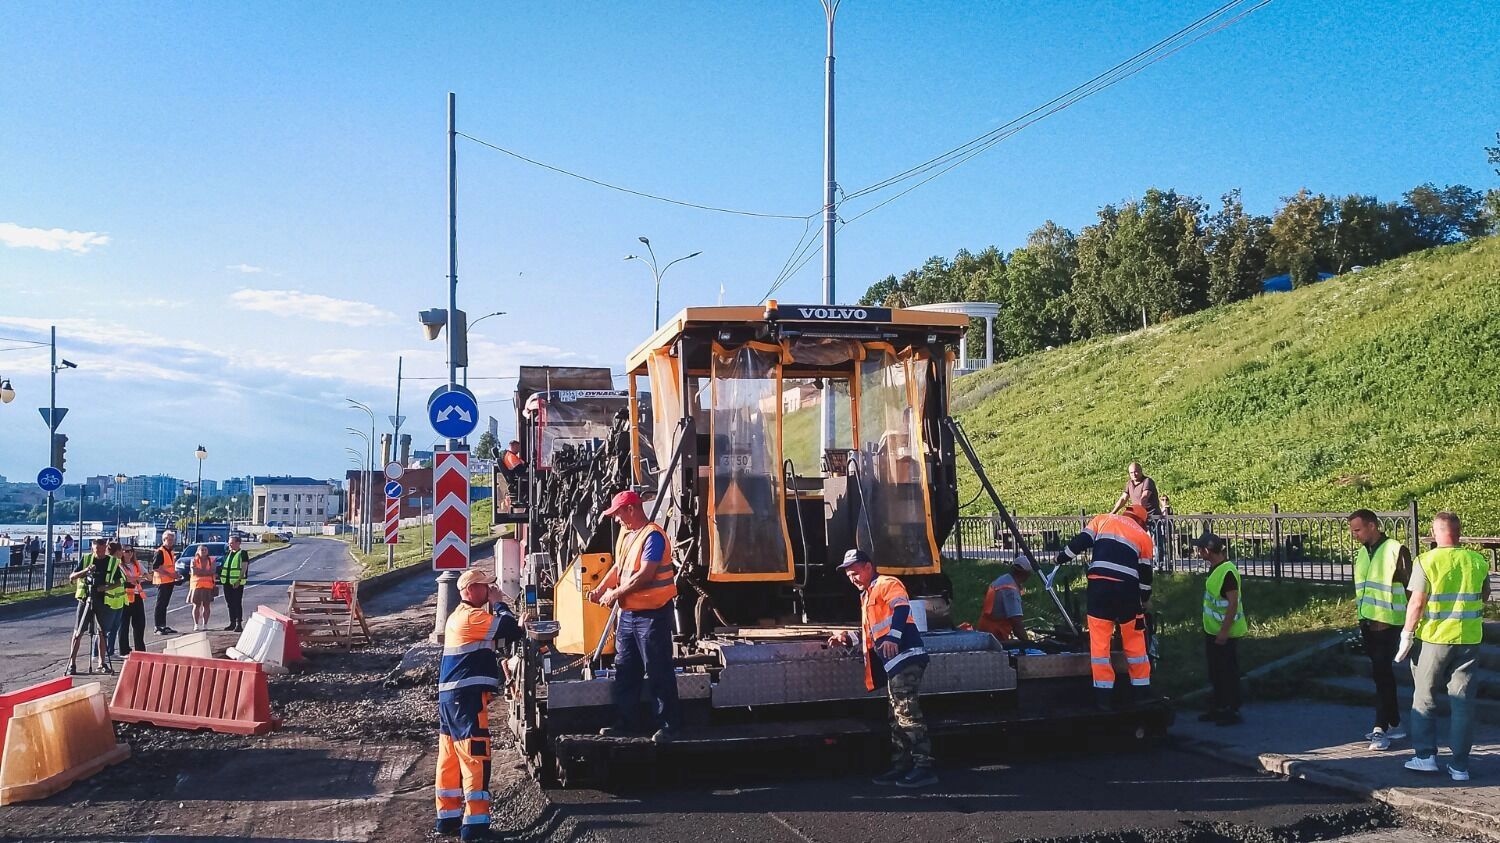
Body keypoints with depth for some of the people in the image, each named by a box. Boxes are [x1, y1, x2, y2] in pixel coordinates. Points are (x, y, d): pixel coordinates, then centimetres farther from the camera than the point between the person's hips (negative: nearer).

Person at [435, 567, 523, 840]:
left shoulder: (459, 616, 19)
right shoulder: (473, 617, -13)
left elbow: (501, 634, 22)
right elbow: (509, 629, -18)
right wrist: (499, 603, -4)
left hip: (449, 696, 10)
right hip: (467, 696, -10)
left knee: (450, 757, 13)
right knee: (475, 757, -9)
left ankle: (448, 817, 20)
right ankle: (475, 823, -10)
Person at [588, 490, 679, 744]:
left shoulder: (652, 535, -17)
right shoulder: (625, 534, 12)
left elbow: (645, 574, -23)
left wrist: (616, 594, -17)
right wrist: (600, 589, 7)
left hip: (652, 614, -9)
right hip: (628, 613, 9)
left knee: (659, 672, -1)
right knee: (625, 671, 14)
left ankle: (668, 725, 6)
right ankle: (625, 722, 24)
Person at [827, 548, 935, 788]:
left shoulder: (887, 584, -2)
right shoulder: (867, 596, 28)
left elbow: (901, 608, -22)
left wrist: (892, 637, -35)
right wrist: (848, 638, 23)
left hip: (905, 657, -10)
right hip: (893, 663, 10)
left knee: (907, 713, -14)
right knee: (897, 716, 13)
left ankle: (923, 767, -13)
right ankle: (900, 766, 19)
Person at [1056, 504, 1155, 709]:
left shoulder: (1103, 519, 14)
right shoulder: (1143, 536, 15)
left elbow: (1080, 541, 4)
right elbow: (1145, 573, 16)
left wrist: (1061, 558, 17)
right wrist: (1146, 599, 29)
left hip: (1099, 586, 0)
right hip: (1127, 589, 1)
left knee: (1099, 641, 3)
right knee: (1134, 641, 14)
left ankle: (1103, 696, 3)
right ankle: (1142, 690, 20)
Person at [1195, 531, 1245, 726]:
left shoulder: (1227, 571, -22)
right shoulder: (1214, 568, 8)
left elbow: (1233, 603, -24)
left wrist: (1224, 631, -25)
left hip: (1225, 633, -10)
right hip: (1213, 630, 10)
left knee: (1229, 673, 0)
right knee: (1215, 672, 17)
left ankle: (1233, 712, 8)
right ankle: (1218, 708, 27)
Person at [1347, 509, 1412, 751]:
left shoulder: (1395, 550, -11)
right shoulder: (1362, 553, 11)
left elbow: (1410, 587, -9)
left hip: (1388, 623, -7)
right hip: (1367, 622, 8)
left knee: (1381, 674, -9)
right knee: (1382, 674, 13)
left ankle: (1381, 729, -7)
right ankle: (1394, 724, 22)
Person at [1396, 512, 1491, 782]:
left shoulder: (1426, 562, -12)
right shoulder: (1478, 561, -1)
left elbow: (1417, 603, -13)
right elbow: (1484, 596, 14)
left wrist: (1406, 635, -4)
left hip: (1434, 638, -3)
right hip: (1469, 639, 3)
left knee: (1425, 698, 12)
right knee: (1463, 702, 8)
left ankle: (1426, 756, 13)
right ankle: (1460, 766, 9)